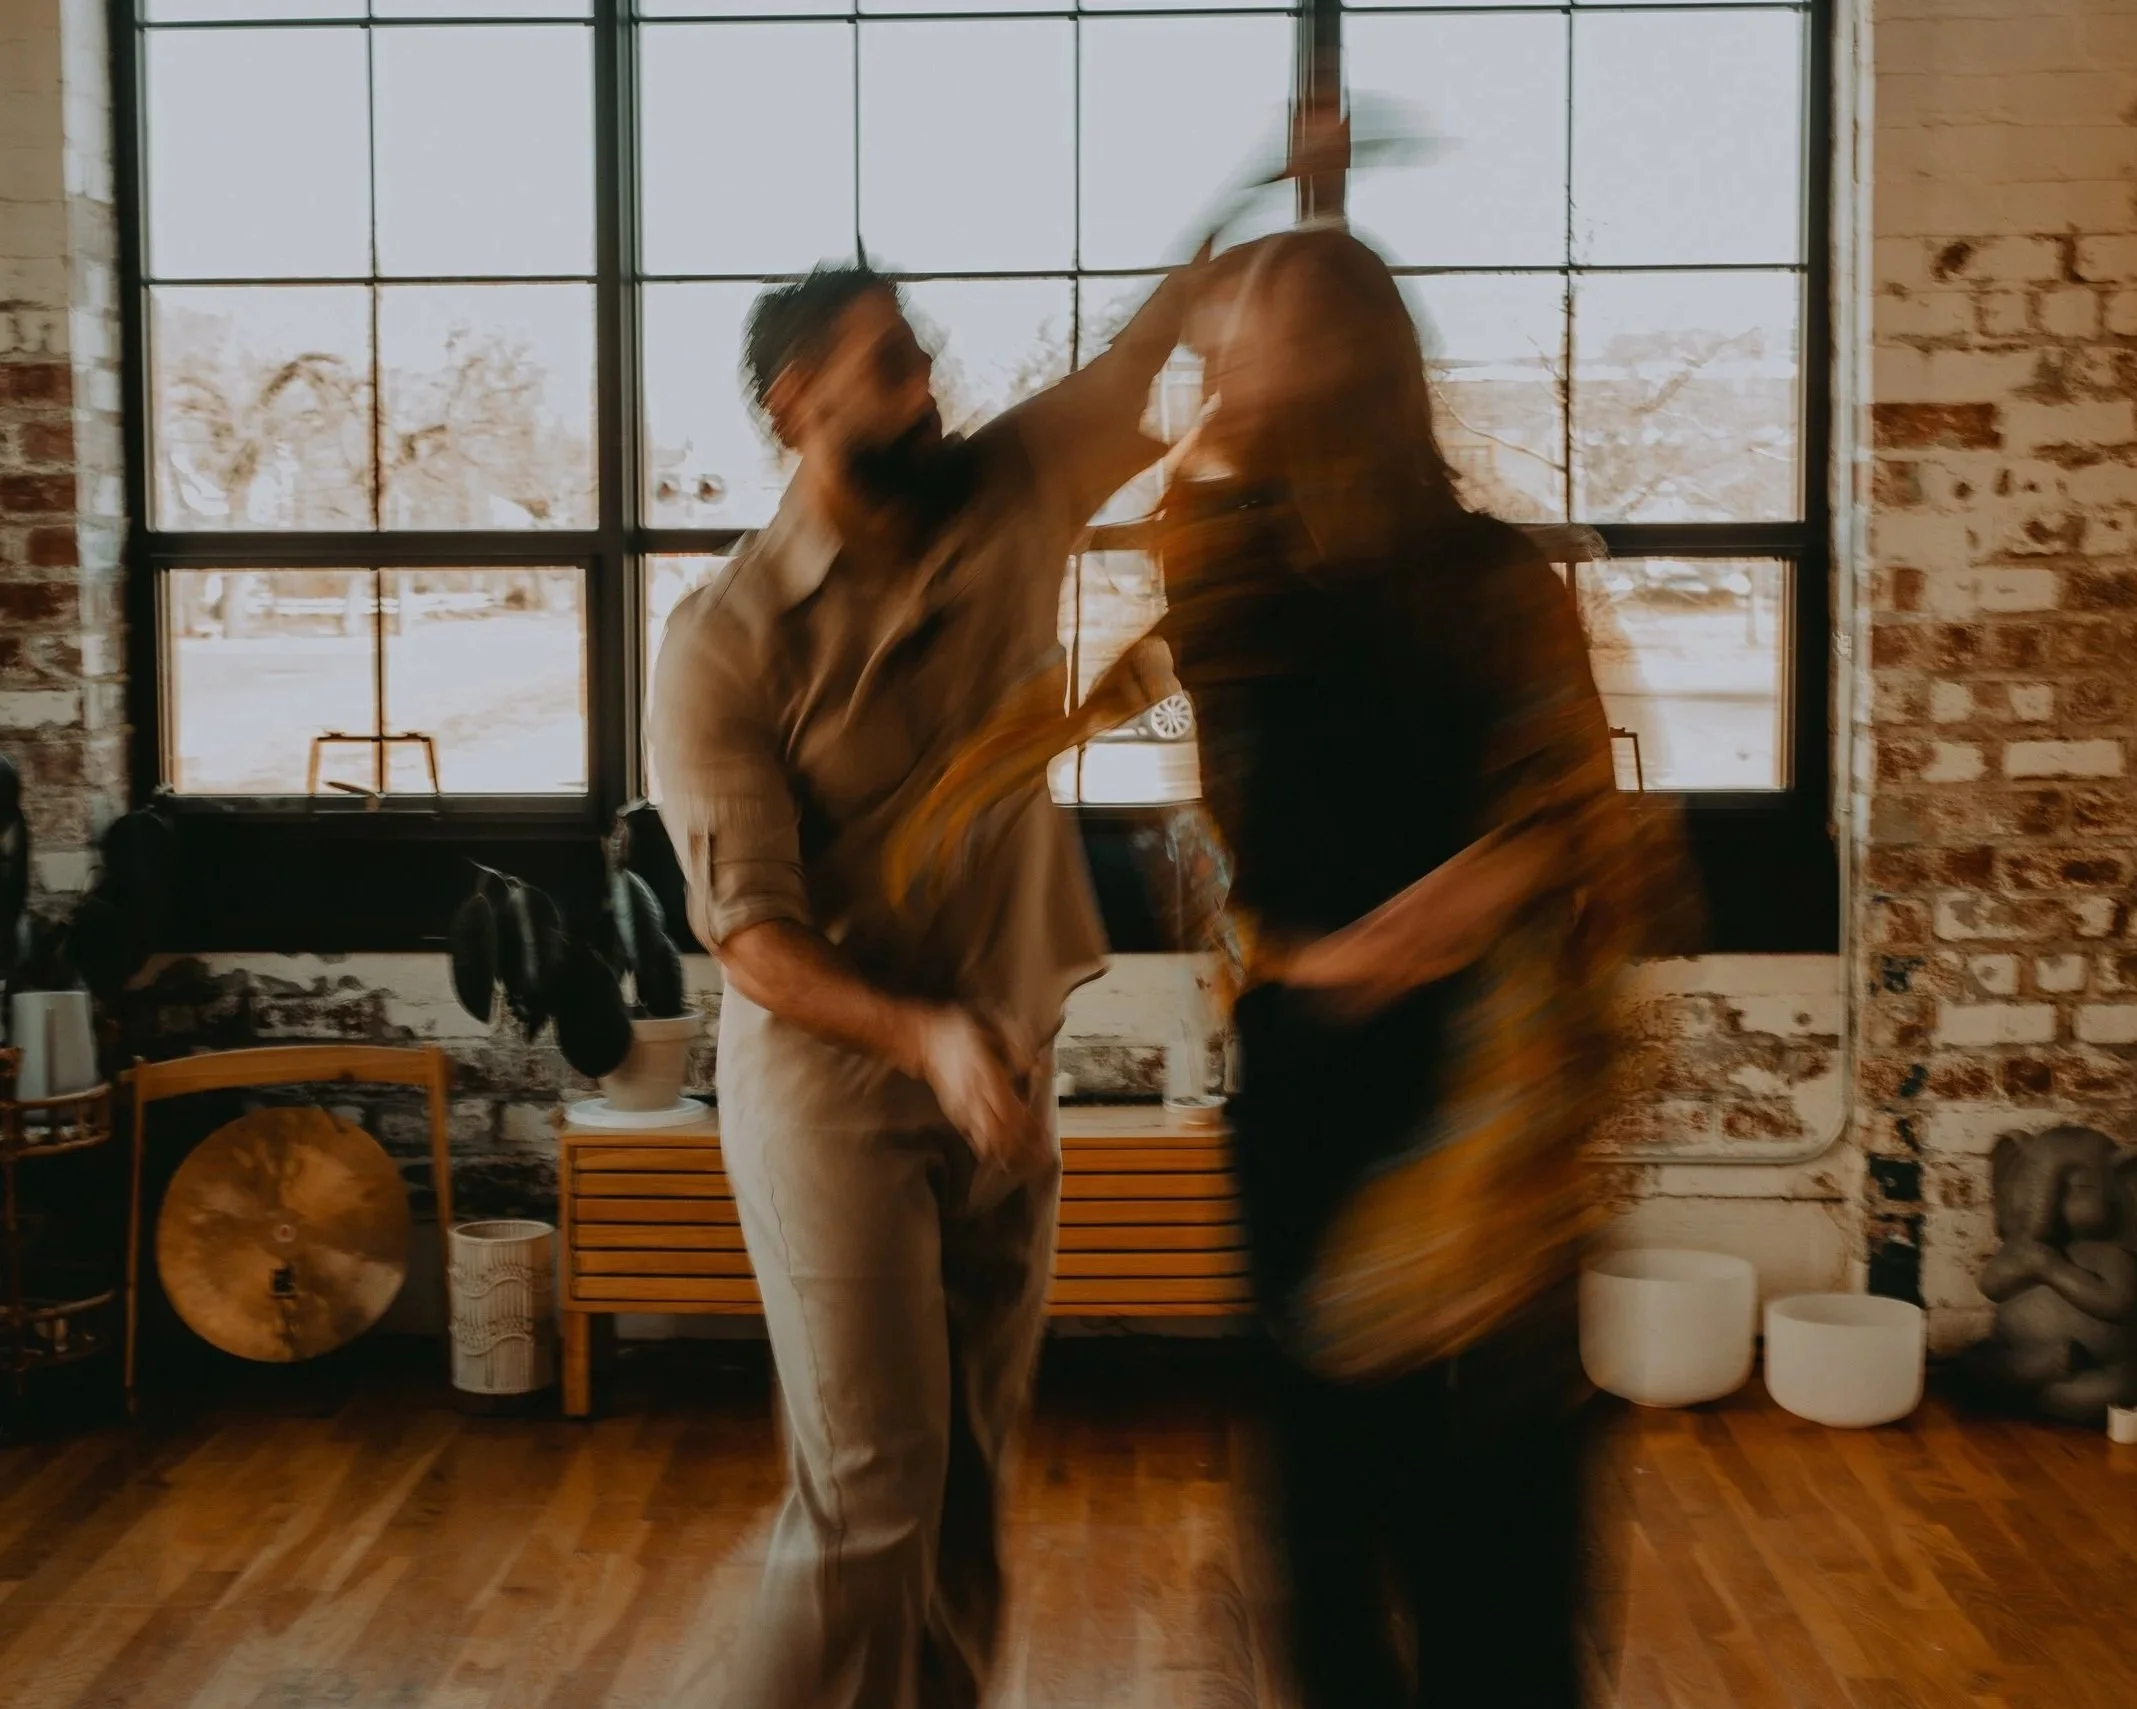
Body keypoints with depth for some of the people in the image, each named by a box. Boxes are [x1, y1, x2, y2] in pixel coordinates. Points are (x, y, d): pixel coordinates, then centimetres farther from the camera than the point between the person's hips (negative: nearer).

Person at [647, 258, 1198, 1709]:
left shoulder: (1007, 502, 1)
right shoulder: (725, 642, -13)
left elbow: (1150, 348, 1)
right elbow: (750, 931, -18)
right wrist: (923, 1036, -32)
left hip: (1004, 1076, 5)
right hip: (832, 1088, -5)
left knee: (971, 1483, 12)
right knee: (871, 1494, -6)